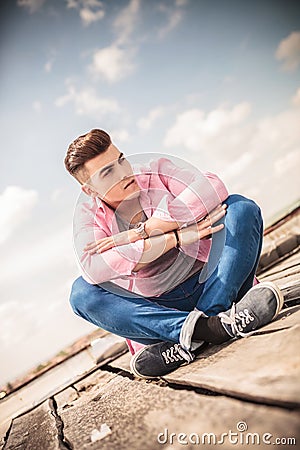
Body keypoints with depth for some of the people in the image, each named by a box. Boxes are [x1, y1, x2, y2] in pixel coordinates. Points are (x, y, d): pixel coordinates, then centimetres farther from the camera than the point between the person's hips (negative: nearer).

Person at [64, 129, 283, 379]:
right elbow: (93, 267, -22)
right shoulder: (88, 213, -1)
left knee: (241, 207, -17)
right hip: (157, 309, 0)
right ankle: (202, 327, -36)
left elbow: (213, 190, -19)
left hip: (207, 283, 1)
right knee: (82, 293, -21)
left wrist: (142, 231, -19)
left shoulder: (156, 171, -1)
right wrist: (177, 237, -26)